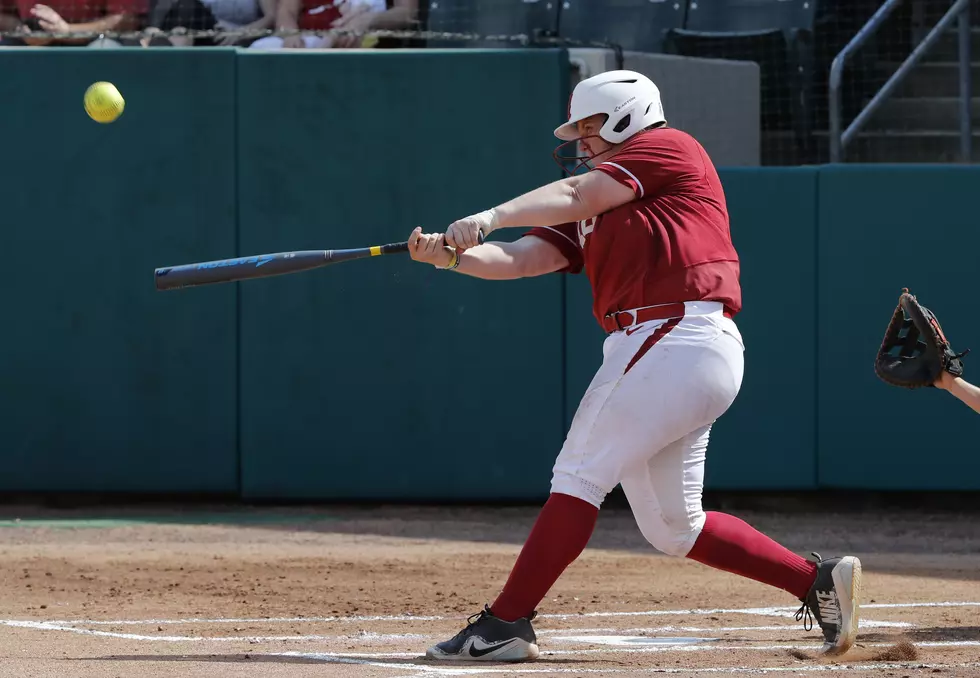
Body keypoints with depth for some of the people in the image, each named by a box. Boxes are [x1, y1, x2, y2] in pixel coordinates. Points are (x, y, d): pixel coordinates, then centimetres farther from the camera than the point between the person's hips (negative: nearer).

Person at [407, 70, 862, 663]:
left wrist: (490, 217, -20)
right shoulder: (590, 216, 26)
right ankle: (819, 581, 18)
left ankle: (506, 624, -11)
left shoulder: (669, 147, 3)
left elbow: (575, 196, -10)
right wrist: (452, 256, -3)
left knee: (580, 474, -11)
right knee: (674, 528, 11)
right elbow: (520, 259, 14)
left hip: (678, 341, -10)